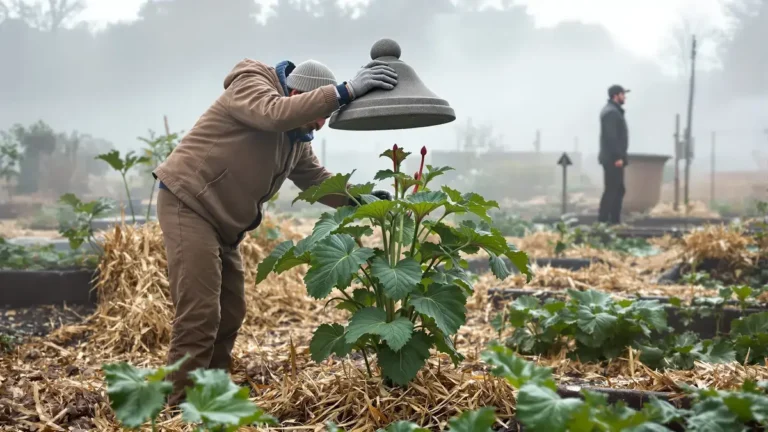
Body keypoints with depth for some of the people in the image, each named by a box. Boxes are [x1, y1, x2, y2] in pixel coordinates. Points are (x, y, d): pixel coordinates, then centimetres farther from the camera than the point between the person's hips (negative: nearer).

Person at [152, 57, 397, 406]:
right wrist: (344, 92, -40)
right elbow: (276, 113, -35)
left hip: (223, 223, 9)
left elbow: (319, 181, 13)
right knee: (199, 314, -15)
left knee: (229, 314, 11)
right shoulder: (250, 86, -14)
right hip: (188, 205, -9)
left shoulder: (298, 139, 11)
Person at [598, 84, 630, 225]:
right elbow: (611, 136, -22)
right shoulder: (611, 112, -14)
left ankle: (614, 220, 17)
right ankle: (602, 220, -8)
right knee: (611, 190, -9)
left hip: (614, 158, 11)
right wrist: (617, 157, -23)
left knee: (618, 190, 13)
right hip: (613, 159, -11)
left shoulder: (614, 111, 19)